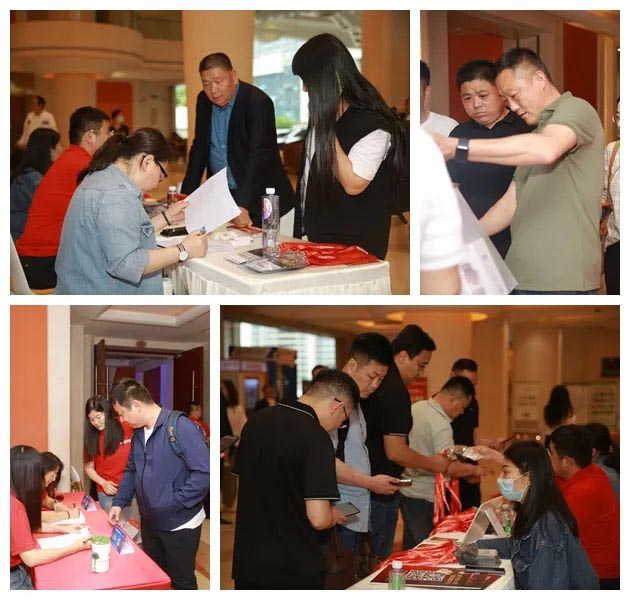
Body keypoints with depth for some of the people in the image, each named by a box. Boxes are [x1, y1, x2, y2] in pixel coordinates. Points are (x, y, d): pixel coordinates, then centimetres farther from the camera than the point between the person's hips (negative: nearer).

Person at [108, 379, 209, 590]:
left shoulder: (180, 427, -22)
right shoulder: (138, 434, 7)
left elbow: (204, 473, -26)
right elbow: (131, 471, 19)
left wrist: (175, 503, -22)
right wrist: (119, 502, 6)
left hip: (179, 524, -8)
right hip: (150, 522, 8)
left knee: (181, 582, 5)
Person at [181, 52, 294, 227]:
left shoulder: (258, 102, -17)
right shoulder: (204, 100, 5)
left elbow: (257, 156, -25)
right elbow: (199, 148, 12)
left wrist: (242, 205, -35)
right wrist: (186, 196, 3)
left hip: (256, 198, -5)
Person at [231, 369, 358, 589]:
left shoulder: (256, 421, 3)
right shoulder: (316, 438, -19)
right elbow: (318, 518, -22)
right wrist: (335, 517, -1)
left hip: (246, 563, 6)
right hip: (294, 571, -6)